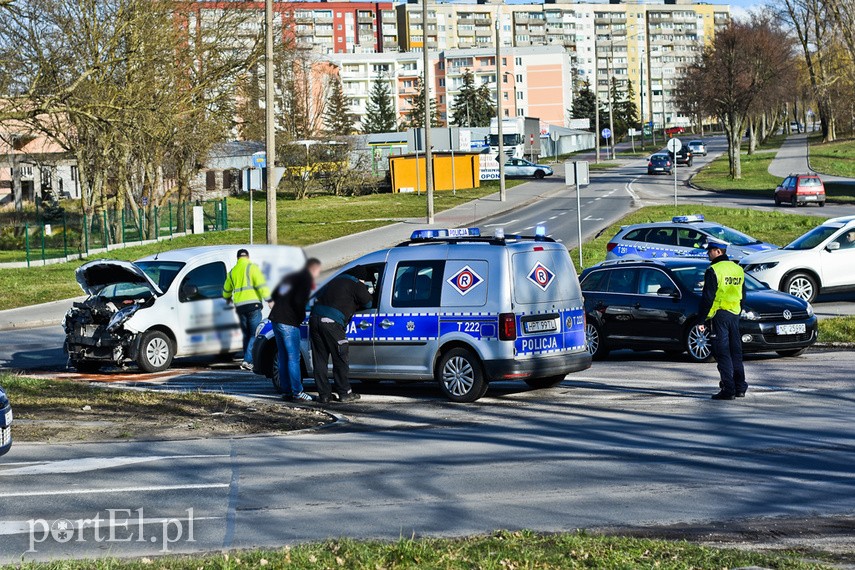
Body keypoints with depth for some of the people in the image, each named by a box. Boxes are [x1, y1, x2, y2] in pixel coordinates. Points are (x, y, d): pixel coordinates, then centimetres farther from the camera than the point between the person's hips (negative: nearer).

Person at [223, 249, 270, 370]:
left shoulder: (232, 271, 17)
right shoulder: (252, 267, -1)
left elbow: (227, 289, 32)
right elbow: (261, 284, -13)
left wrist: (227, 298, 53)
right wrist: (269, 299, -16)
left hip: (240, 306, 6)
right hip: (253, 304, -5)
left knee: (246, 335, 15)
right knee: (255, 334, -4)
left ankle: (247, 361, 14)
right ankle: (247, 360, -17)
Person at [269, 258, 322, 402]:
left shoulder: (291, 277, 20)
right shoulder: (306, 280, -6)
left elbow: (275, 294, 26)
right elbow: (298, 301, -18)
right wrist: (302, 316, -4)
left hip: (276, 319, 9)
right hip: (288, 323, -9)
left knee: (284, 357, 13)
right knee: (294, 358, -5)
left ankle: (286, 390, 16)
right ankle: (297, 393, -4)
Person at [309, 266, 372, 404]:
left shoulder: (335, 281, 27)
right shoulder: (357, 285, 6)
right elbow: (368, 303, 14)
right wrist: (356, 306, 36)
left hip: (315, 317, 7)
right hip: (331, 322, -7)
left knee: (319, 360, 8)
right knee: (340, 360, 5)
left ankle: (324, 395, 10)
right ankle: (344, 393, 11)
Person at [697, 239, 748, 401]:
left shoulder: (714, 270, -12)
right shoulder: (738, 269, 13)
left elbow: (708, 297, -14)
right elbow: (743, 296, 19)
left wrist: (702, 319, -10)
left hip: (719, 315, -7)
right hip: (734, 314, 7)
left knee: (723, 353, -6)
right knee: (736, 352, 13)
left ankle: (728, 390, -9)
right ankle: (740, 387, 17)